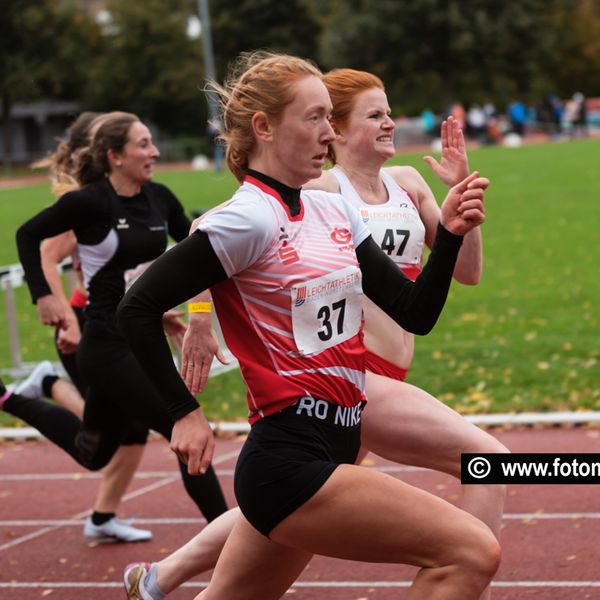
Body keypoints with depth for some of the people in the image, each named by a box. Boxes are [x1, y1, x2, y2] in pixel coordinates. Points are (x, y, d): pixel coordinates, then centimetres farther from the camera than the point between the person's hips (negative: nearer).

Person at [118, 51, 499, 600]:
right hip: (289, 463, -8)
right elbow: (137, 309, -12)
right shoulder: (249, 220, -13)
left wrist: (449, 234, -5)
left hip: (331, 449, 9)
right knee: (471, 552, -15)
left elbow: (415, 313, 9)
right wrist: (186, 413, -9)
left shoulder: (334, 211, 10)